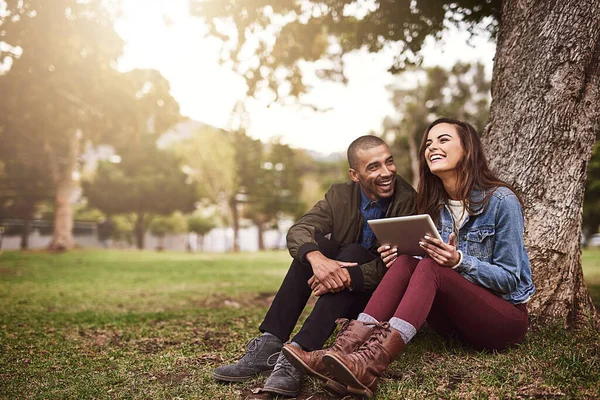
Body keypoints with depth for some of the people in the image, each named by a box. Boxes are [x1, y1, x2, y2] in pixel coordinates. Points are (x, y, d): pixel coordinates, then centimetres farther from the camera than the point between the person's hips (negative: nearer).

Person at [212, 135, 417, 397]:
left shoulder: (408, 201, -15)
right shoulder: (340, 195, -3)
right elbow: (297, 231, -17)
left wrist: (349, 275, -40)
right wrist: (316, 258, -40)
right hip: (340, 295, 4)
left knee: (354, 253, -30)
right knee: (315, 245, -21)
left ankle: (298, 354, -41)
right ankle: (269, 346, -29)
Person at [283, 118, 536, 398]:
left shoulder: (501, 200, -12)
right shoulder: (435, 206, 6)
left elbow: (509, 279, -10)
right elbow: (433, 270, 8)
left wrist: (458, 261, -27)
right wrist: (400, 256, -13)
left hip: (506, 317, -5)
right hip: (458, 319, 5)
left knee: (429, 268, -31)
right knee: (406, 262, -22)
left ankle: (370, 365, -51)